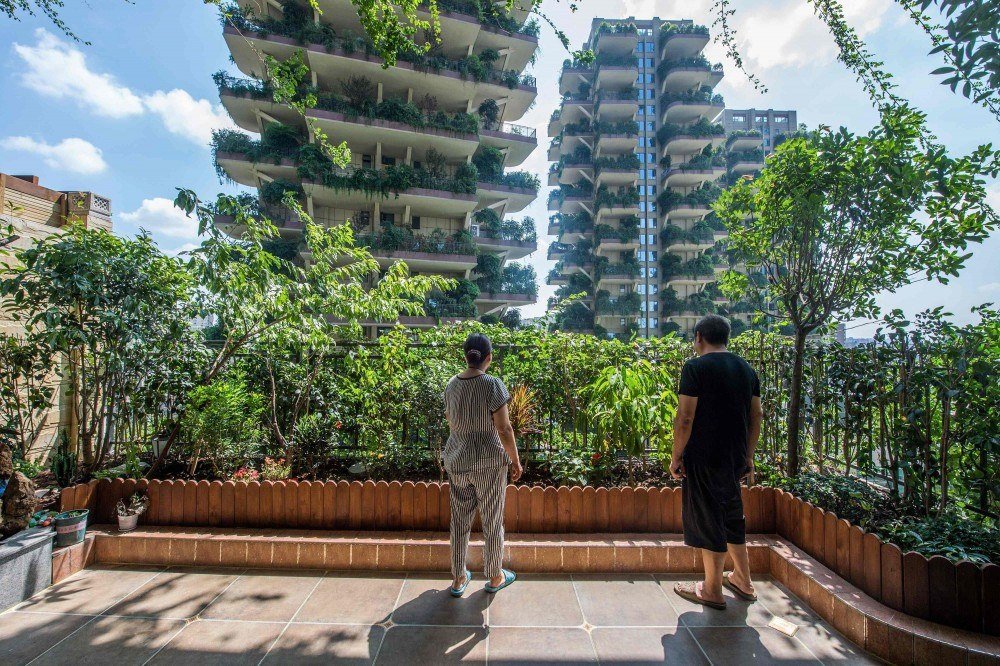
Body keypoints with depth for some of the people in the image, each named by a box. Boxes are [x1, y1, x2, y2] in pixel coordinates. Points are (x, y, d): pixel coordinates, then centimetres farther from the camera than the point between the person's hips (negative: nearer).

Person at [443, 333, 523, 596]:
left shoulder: (451, 384, -1)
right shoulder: (493, 384, -18)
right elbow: (504, 429, -17)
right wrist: (515, 461, -5)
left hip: (456, 461, 5)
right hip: (488, 462, -5)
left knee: (460, 520, 18)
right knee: (492, 521, 14)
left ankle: (458, 579, 32)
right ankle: (495, 577, 32)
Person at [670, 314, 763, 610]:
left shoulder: (696, 367, -13)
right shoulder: (746, 369, 9)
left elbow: (685, 417, -17)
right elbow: (756, 416, 12)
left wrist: (676, 456, -8)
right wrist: (748, 456, 19)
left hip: (704, 458, -7)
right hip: (736, 457, 7)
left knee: (708, 520, 6)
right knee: (732, 514, 23)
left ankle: (712, 591, 20)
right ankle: (743, 581, 38)